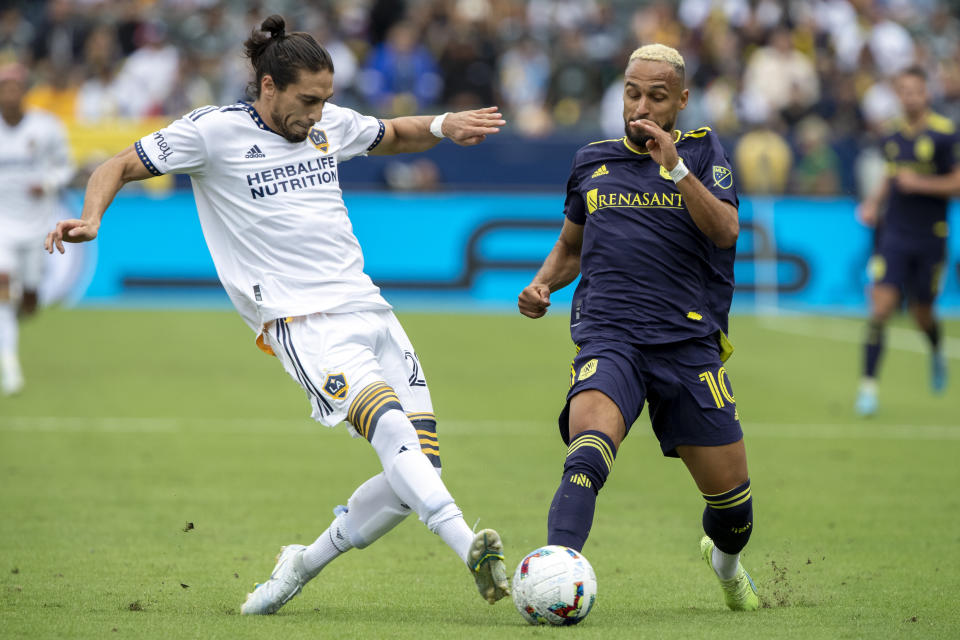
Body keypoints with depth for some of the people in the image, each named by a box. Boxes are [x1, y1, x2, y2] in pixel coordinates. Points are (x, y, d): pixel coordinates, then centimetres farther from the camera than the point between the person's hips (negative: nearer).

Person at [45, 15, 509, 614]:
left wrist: (442, 126, 14)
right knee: (391, 427, -30)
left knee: (423, 463, -3)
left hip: (370, 309, 7)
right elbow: (119, 166, 5)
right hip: (303, 322, -7)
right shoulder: (214, 131, -1)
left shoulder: (331, 122, 15)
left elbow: (392, 136, 35)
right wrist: (90, 219, -15)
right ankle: (469, 548, -44)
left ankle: (303, 564, 12)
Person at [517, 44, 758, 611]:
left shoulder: (702, 151, 7)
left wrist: (675, 165, -19)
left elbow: (725, 231, -10)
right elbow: (571, 247, 28)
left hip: (690, 343, 0)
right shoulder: (592, 161, 14)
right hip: (609, 340, 0)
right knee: (587, 454, -30)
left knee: (730, 491, 7)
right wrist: (542, 285, 8)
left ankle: (726, 560, 41)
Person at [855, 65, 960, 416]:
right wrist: (873, 202, 7)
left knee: (922, 314, 11)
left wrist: (920, 184, -19)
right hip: (894, 233, 2)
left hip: (930, 239, -2)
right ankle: (869, 385, -10)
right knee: (881, 306, -13)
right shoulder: (894, 136, 6)